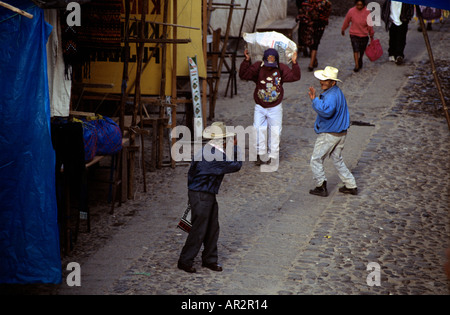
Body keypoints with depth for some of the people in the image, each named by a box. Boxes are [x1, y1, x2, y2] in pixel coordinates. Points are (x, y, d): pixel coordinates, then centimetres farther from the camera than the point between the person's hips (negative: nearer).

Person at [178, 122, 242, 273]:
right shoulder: (214, 155, -24)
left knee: (212, 228, 14)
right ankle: (185, 261, 9)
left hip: (208, 195, 10)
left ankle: (209, 259, 25)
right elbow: (236, 165, -18)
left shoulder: (207, 150, 7)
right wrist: (235, 147, -10)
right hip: (201, 196, -10)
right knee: (199, 230, -2)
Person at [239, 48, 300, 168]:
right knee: (258, 129, -10)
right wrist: (246, 61, -25)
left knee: (275, 131, 4)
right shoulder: (257, 67, -7)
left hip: (275, 107, 0)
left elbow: (295, 76, -9)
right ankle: (261, 155, 5)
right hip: (260, 106, 0)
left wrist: (294, 63, -23)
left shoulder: (281, 69, -5)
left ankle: (272, 156, 19)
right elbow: (243, 75, -13)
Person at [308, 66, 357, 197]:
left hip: (329, 135, -10)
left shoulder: (331, 96, -24)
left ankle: (321, 187, 9)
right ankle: (351, 186, 22)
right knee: (337, 159, 21)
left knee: (316, 160, 4)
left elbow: (327, 111, -42)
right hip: (341, 133, 10)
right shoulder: (338, 92, 10)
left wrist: (315, 99, -36)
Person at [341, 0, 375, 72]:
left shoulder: (367, 12, -8)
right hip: (354, 35, -1)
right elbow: (346, 21, 6)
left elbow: (370, 25, 2)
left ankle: (360, 61, 40)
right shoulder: (351, 11, -10)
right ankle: (356, 65, -14)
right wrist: (343, 30, 20)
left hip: (364, 35, 2)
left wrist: (371, 35, 10)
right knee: (356, 49, -16)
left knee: (362, 51, 14)